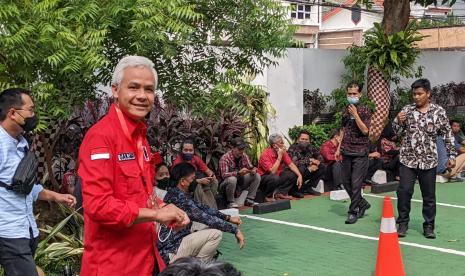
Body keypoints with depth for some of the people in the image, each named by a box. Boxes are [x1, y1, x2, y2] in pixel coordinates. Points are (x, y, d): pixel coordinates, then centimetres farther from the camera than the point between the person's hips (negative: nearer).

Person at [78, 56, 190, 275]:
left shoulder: (139, 135, 11)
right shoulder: (101, 136, -17)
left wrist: (168, 214, 4)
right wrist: (156, 214, -16)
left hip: (146, 257, 9)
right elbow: (98, 205, -24)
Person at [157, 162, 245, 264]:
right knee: (216, 233, -15)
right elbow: (206, 218, -22)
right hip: (170, 252, -10)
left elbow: (203, 208, 13)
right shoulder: (179, 199, -22)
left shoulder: (175, 194, 7)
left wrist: (228, 218, 7)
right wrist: (235, 230, -16)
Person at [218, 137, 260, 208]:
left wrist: (253, 170, -21)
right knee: (232, 179, -38)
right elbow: (224, 175, -29)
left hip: (240, 182, 6)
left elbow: (251, 167, 5)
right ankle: (230, 202, -18)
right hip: (227, 184, -6)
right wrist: (238, 173, -41)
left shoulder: (244, 156, -2)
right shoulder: (225, 158, -21)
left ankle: (249, 200, -2)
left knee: (257, 176, -7)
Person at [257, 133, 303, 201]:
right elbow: (272, 171, -30)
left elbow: (291, 165, -4)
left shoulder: (282, 152, -3)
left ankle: (279, 192, -11)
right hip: (264, 178, -7)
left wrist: (299, 175, -19)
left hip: (277, 176, 7)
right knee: (275, 178, -37)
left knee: (293, 175, -10)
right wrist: (279, 157, -28)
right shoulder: (265, 154, -23)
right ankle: (268, 196, -12)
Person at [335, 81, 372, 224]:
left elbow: (365, 130, -16)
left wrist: (355, 115, -20)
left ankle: (353, 212, 4)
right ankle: (362, 204, 28)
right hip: (346, 152, 6)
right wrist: (339, 148, 14)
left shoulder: (365, 110, -7)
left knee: (356, 183, -6)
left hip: (360, 152, -6)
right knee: (346, 182, 10)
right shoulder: (345, 111, 11)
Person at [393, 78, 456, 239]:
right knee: (404, 191, -4)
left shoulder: (439, 112, -1)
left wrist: (451, 155, 0)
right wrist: (398, 121, -14)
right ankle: (403, 223, 11)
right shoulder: (407, 110, 3)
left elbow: (448, 135, 3)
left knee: (429, 195, 6)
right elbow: (398, 132, 7)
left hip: (429, 161, -1)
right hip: (408, 159, 1)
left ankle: (429, 226, 19)